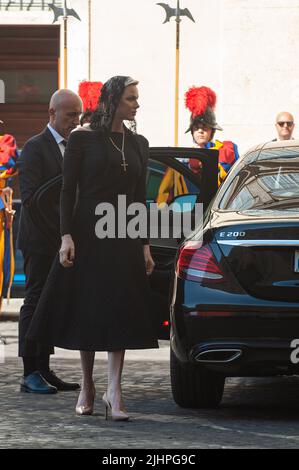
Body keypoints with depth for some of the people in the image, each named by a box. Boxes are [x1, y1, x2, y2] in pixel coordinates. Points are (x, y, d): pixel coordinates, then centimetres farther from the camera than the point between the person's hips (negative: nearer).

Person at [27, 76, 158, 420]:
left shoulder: (138, 144, 10)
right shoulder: (82, 139, -3)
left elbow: (140, 197, 13)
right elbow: (68, 190, -4)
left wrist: (145, 245, 9)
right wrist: (66, 236, -13)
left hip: (125, 237, 3)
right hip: (88, 234, -3)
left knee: (121, 311, -5)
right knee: (87, 310, 3)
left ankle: (114, 390, -7)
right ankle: (87, 387, 16)